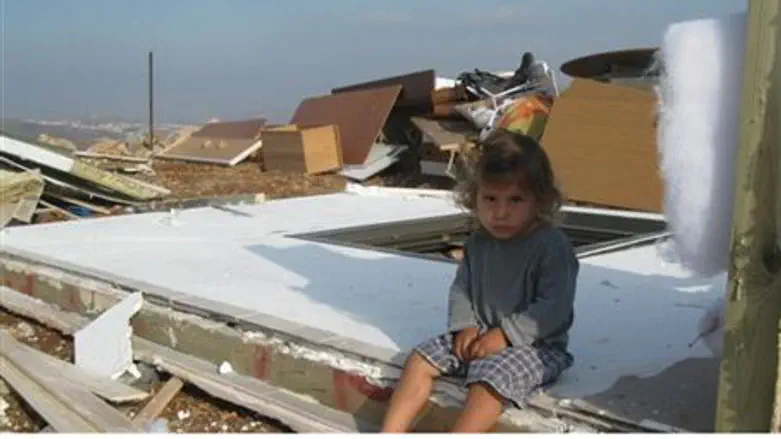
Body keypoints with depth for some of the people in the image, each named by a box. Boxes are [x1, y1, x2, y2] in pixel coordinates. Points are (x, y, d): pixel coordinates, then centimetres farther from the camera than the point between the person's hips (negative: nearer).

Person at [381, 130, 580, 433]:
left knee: (490, 377, -33)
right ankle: (390, 434, -5)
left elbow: (554, 307, -22)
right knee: (421, 358, -3)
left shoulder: (552, 246, -17)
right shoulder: (478, 242, 4)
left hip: (534, 344, -7)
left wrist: (506, 334, -24)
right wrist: (465, 326, -7)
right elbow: (461, 287, 11)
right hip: (479, 337, 7)